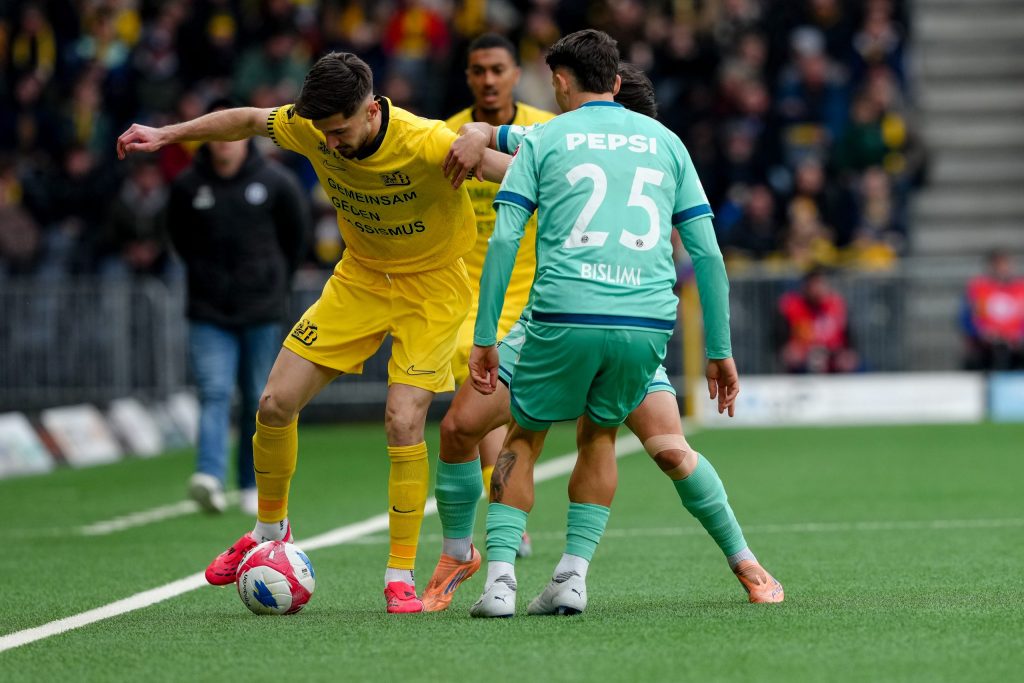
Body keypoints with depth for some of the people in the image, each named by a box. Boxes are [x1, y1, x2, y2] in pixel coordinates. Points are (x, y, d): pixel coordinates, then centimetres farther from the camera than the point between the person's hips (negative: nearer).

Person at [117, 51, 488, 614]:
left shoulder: (426, 145, -32)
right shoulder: (310, 129, -16)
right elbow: (249, 120, 5)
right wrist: (166, 134, 8)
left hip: (430, 287, -5)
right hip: (360, 277, 5)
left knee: (404, 421, -20)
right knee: (276, 403, -1)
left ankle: (401, 575, -5)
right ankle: (270, 530, 25)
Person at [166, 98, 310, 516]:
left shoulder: (274, 182, -3)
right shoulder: (188, 186, -2)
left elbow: (297, 231, 11)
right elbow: (179, 236, 15)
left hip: (263, 311, 0)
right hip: (208, 312, 0)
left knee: (259, 401, 6)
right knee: (214, 394, -14)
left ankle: (252, 486, 15)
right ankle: (209, 476, -26)